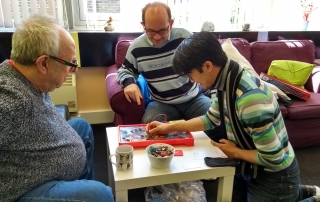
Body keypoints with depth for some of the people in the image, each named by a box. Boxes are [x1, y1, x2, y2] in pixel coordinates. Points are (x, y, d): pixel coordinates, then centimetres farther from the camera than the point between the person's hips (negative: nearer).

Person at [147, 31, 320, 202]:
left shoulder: (250, 97, -37)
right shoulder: (227, 83, -7)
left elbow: (273, 158, -31)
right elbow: (211, 119, 9)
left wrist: (235, 152, -15)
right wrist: (170, 127, 8)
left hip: (275, 177, -8)